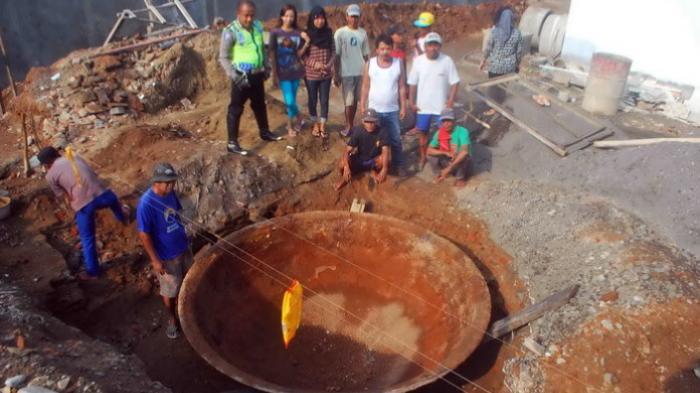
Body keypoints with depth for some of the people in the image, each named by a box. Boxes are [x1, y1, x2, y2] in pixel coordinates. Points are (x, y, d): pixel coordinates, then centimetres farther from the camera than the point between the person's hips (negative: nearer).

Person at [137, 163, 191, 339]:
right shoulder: (146, 204, -28)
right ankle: (172, 318, 38)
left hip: (183, 247, 6)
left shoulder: (170, 193, -8)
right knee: (170, 290, 15)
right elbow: (144, 234, -22)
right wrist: (155, 260, -18)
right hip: (166, 256, -6)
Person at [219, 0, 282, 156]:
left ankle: (265, 132, 39)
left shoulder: (257, 26, 3)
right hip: (242, 77, -6)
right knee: (236, 109, 0)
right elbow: (223, 58, -14)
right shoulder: (230, 32, -16)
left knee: (260, 105, 21)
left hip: (257, 75, 7)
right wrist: (235, 77, -21)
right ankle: (232, 143, 7)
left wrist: (266, 66, 12)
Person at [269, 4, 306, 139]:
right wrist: (274, 74, -6)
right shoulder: (275, 33, -5)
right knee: (289, 101, -6)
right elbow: (272, 55, -4)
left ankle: (290, 126, 26)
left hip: (295, 71, 2)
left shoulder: (297, 34, 2)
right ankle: (298, 119, 21)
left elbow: (299, 54, 2)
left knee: (291, 101, 7)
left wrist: (306, 44, -14)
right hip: (282, 73, -2)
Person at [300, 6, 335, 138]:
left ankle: (322, 126, 19)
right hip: (311, 74, -2)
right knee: (313, 100, 12)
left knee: (324, 100, 7)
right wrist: (314, 64, -18)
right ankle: (315, 125, 29)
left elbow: (333, 52, 3)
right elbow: (302, 55, -5)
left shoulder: (328, 33, 0)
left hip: (326, 74, 2)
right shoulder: (306, 34, -7)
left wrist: (329, 65, -13)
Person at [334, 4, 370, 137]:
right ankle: (349, 126, 11)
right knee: (349, 101, -1)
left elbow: (366, 54, 10)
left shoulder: (363, 33, 4)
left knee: (355, 100, 11)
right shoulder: (340, 33, -6)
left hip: (360, 72, 4)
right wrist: (336, 74, -7)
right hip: (346, 73, -3)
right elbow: (336, 55, -5)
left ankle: (351, 124, 22)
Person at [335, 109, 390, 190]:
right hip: (360, 160, 0)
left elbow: (385, 151, -31)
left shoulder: (381, 132, -20)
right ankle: (345, 177, 5)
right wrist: (346, 167, -43)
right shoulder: (358, 131, -19)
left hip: (374, 161, 1)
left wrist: (384, 169, -48)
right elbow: (347, 151, -24)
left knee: (386, 157, -33)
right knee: (343, 163, -31)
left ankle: (374, 173, 0)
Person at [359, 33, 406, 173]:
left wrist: (403, 106, -1)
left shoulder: (398, 63, -4)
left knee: (395, 140, 7)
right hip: (374, 110, 0)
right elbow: (365, 87, 0)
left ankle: (398, 165, 21)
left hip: (392, 111, 0)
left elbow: (402, 87, 1)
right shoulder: (370, 64, -5)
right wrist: (362, 106, -1)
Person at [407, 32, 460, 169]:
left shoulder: (447, 61, -10)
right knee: (422, 132, 12)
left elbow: (455, 82, -6)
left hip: (441, 106, -1)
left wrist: (450, 102, -13)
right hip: (423, 106, 1)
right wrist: (412, 102, -2)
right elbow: (412, 83, 0)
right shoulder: (418, 61, -6)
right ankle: (423, 157, 30)